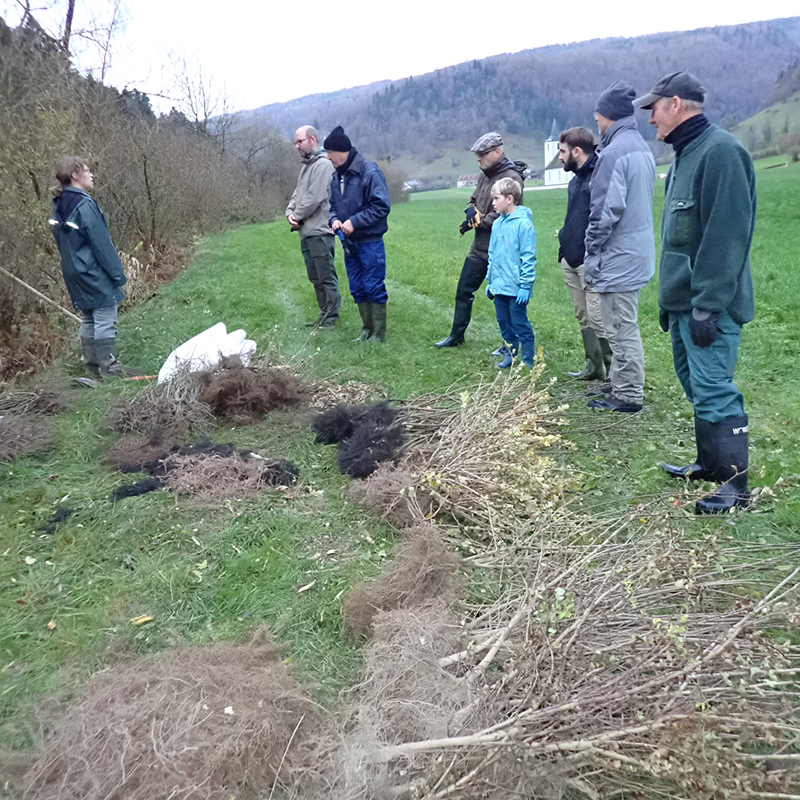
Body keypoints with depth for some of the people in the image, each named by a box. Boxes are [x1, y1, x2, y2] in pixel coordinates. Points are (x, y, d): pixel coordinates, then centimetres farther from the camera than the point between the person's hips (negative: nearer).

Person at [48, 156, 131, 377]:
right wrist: (118, 273, -13)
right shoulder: (84, 205, -17)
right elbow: (102, 244, -18)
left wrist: (74, 264, 20)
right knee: (105, 320, -2)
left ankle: (92, 365, 21)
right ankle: (109, 367, 2)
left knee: (88, 320, 14)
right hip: (95, 274, -9)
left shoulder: (60, 206, 9)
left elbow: (65, 243, 15)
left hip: (75, 274, 9)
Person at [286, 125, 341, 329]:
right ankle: (324, 315, 21)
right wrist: (290, 212, 2)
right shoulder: (306, 166, 20)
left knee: (327, 277, -5)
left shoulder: (323, 164, -10)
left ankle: (331, 318, 0)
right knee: (315, 278, 13)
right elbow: (297, 194, 21)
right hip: (306, 232, 10)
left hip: (319, 232, -10)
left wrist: (298, 216, -6)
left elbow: (314, 198, -17)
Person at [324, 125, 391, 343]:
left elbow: (381, 206, -17)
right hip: (349, 242, 8)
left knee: (374, 288, -1)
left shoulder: (369, 171, -15)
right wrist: (334, 219, -4)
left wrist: (354, 222, -20)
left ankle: (379, 334, 9)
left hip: (370, 241, -7)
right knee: (357, 288, 13)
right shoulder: (337, 176, 8)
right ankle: (367, 329, 25)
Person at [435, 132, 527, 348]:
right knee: (464, 290, 14)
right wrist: (471, 211, -1)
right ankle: (456, 335, 27)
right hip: (480, 247, 9)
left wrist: (478, 222, -14)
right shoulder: (485, 175, 13)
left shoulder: (511, 178, -15)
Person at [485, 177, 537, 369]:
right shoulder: (497, 224, 9)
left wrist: (525, 285, -16)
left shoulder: (523, 223, -13)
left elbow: (528, 257, -14)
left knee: (520, 324, 0)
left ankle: (528, 361, 10)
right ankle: (509, 355, 28)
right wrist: (490, 280, 17)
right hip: (499, 286, 7)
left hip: (516, 288, -7)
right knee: (504, 323, 15)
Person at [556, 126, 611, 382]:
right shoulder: (575, 180, 18)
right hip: (570, 260, 10)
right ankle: (594, 367, 25)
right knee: (583, 318, 14)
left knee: (597, 319, -8)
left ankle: (614, 372, 2)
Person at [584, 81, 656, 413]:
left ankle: (628, 396, 6)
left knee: (621, 329, -2)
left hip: (618, 258, -10)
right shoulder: (642, 147, 13)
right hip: (638, 253, 10)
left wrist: (591, 254, -12)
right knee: (624, 327, 18)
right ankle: (621, 384, 28)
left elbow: (605, 210, -20)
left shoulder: (614, 152, -16)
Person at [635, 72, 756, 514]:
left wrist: (707, 306, -23)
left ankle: (735, 483, 4)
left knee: (713, 390, -8)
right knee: (697, 385, 17)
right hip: (683, 300, 10)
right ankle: (710, 463, 30)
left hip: (708, 305, -10)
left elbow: (727, 236, -22)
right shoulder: (685, 155, 17)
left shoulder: (720, 151, -14)